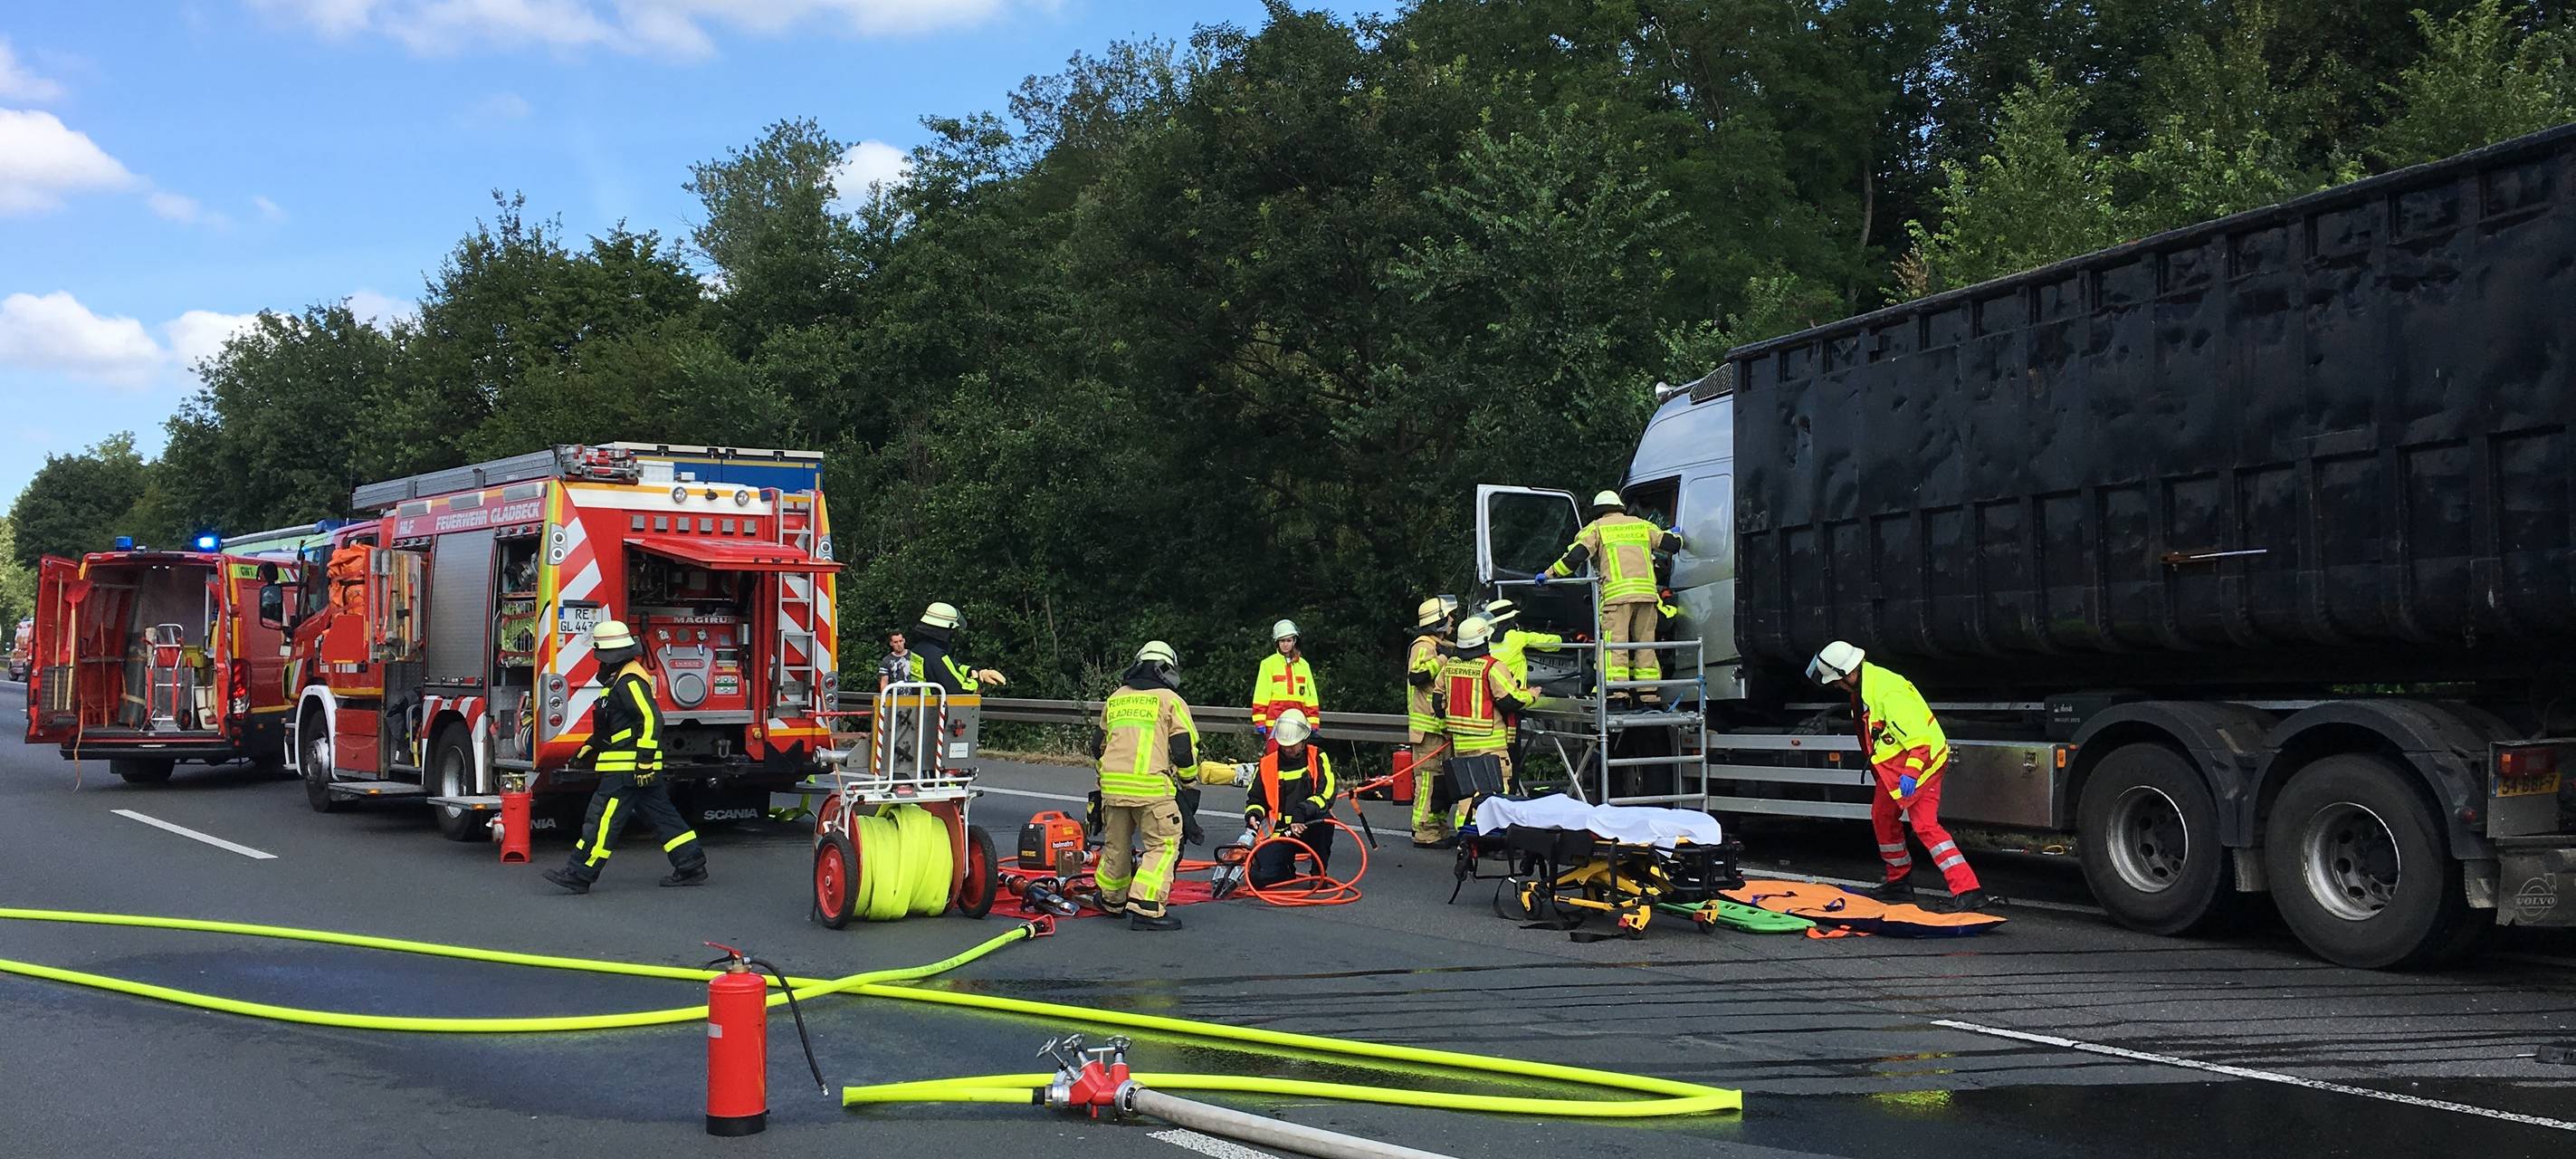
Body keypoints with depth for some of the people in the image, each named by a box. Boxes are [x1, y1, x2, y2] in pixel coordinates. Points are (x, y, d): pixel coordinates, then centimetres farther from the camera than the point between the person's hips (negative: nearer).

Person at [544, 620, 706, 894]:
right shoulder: (620, 679, 18)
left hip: (626, 768, -11)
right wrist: (589, 748, 31)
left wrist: (644, 759, -26)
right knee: (660, 815, 10)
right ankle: (692, 866, 11)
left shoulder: (629, 681, -16)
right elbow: (611, 724, 30)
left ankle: (578, 875, -5)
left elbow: (652, 719, -24)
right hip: (636, 768, 11)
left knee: (603, 818, -7)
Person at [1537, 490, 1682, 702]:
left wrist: (1550, 574, 8)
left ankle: (1617, 689, -21)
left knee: (1615, 642, -9)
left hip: (1618, 593, -4)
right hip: (1647, 591, 4)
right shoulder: (1642, 525, 23)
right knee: (1645, 642, 10)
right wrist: (1674, 534, 49)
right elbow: (1672, 542, 25)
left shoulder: (1597, 528, 11)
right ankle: (1649, 692, 7)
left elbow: (1575, 555, 1)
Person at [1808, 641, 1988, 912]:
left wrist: (1910, 773, -37)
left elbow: (1918, 736, -31)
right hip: (1893, 764, 10)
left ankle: (1968, 892, -17)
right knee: (1882, 818, 16)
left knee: (1925, 825, -12)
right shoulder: (1862, 687, 6)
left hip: (1919, 760, -10)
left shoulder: (1887, 691, -27)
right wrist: (1875, 760, 30)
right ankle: (1899, 883, 33)